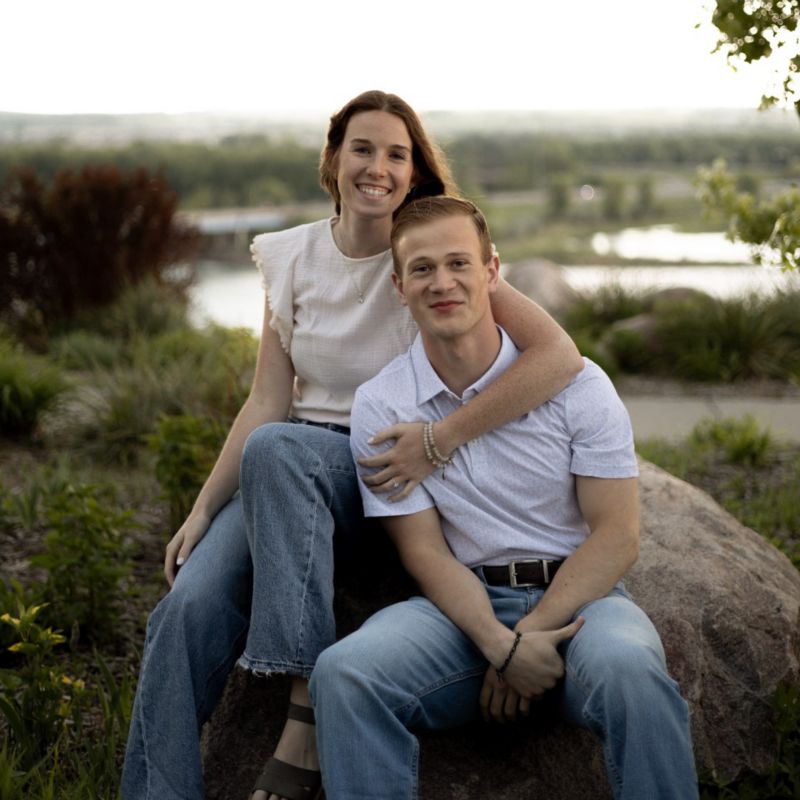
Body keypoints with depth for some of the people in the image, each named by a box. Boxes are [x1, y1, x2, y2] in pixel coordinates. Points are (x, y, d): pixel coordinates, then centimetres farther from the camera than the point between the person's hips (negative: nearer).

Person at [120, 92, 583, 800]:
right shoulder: (292, 257, 5)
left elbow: (559, 354, -20)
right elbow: (266, 403, 4)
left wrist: (442, 438, -26)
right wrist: (203, 510, -5)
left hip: (392, 471, -3)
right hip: (291, 473, 4)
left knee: (276, 449, -34)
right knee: (190, 605, -22)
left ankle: (307, 713, -30)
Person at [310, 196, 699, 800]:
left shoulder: (575, 382, -2)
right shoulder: (379, 406, 1)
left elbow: (617, 537, -4)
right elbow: (425, 551, -2)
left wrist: (530, 634, -15)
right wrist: (501, 645, -18)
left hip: (578, 594, -1)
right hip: (463, 606, 1)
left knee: (629, 670, -36)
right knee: (343, 672, -28)